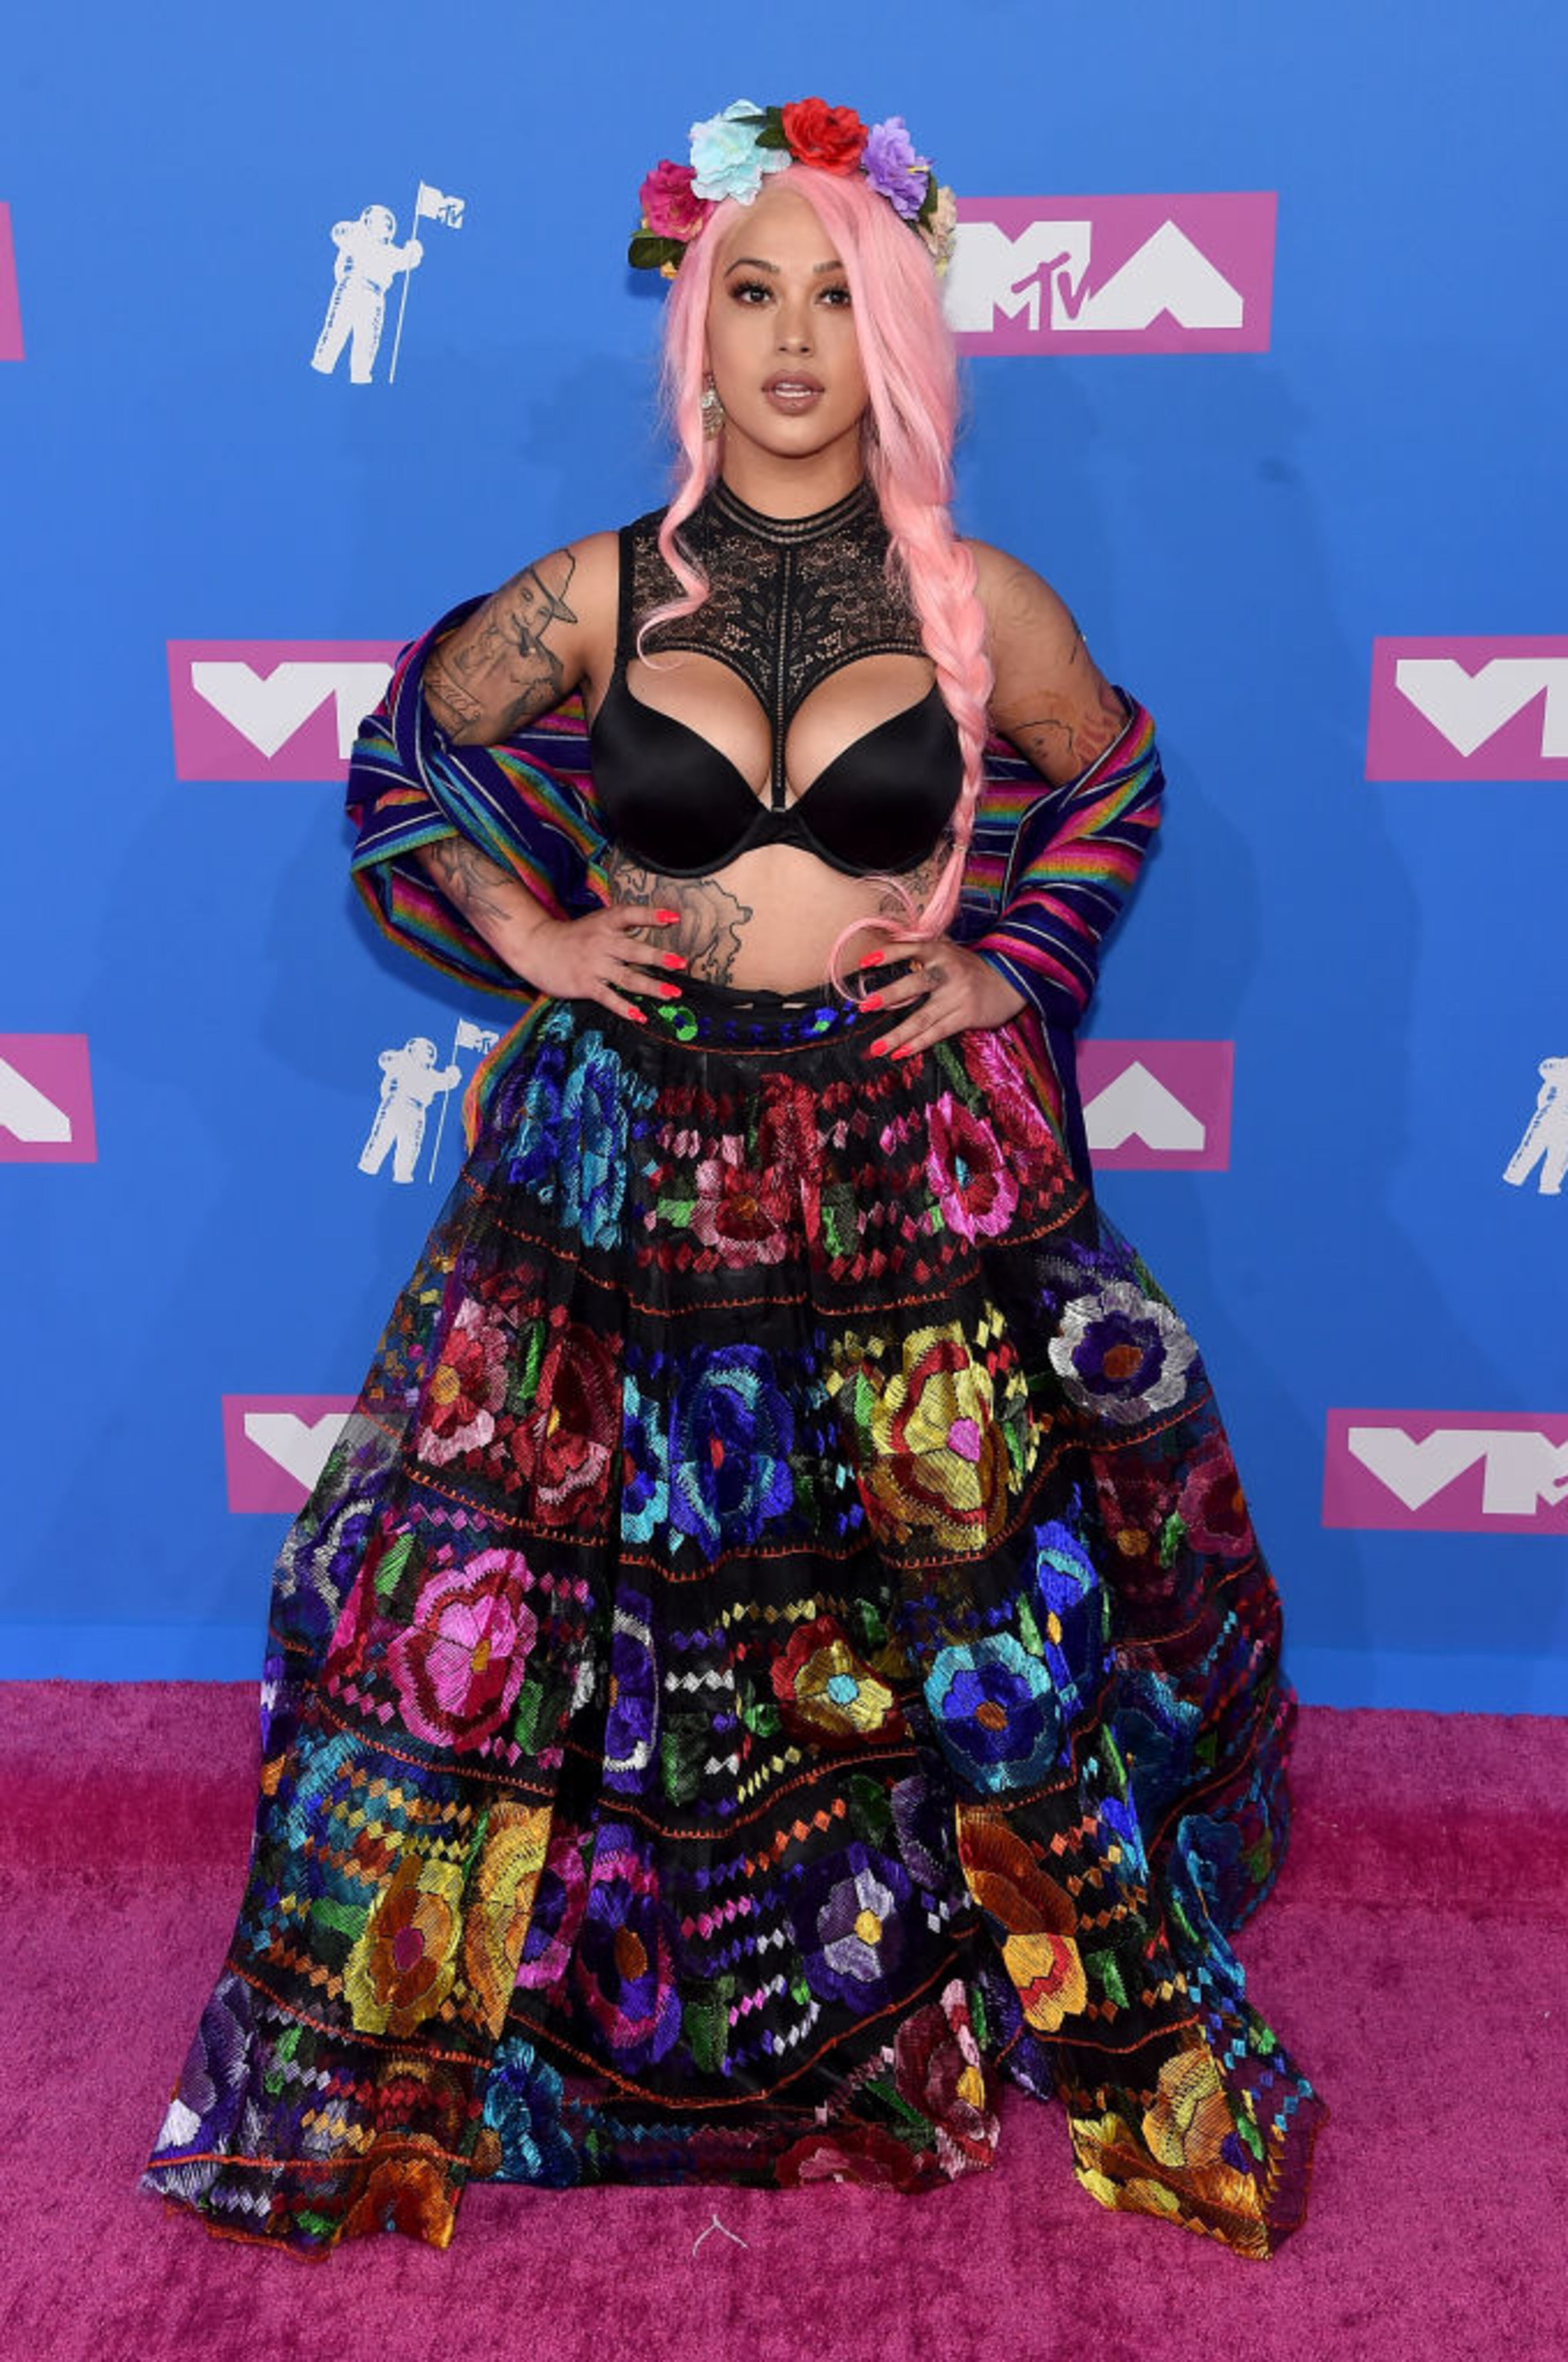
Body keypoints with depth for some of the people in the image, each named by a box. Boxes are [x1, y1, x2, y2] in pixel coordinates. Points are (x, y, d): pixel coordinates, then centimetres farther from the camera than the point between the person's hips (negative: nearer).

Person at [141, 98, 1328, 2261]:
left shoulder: (983, 606, 0)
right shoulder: (601, 596, 1)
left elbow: (1114, 783, 18)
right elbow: (404, 752, 16)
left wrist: (1010, 965, 5)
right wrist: (524, 933, 3)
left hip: (916, 1175, 0)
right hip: (635, 1170, 1)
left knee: (991, 1614, 8)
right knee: (526, 1604, 7)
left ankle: (1103, 2038, 34)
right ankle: (425, 2046, 33)